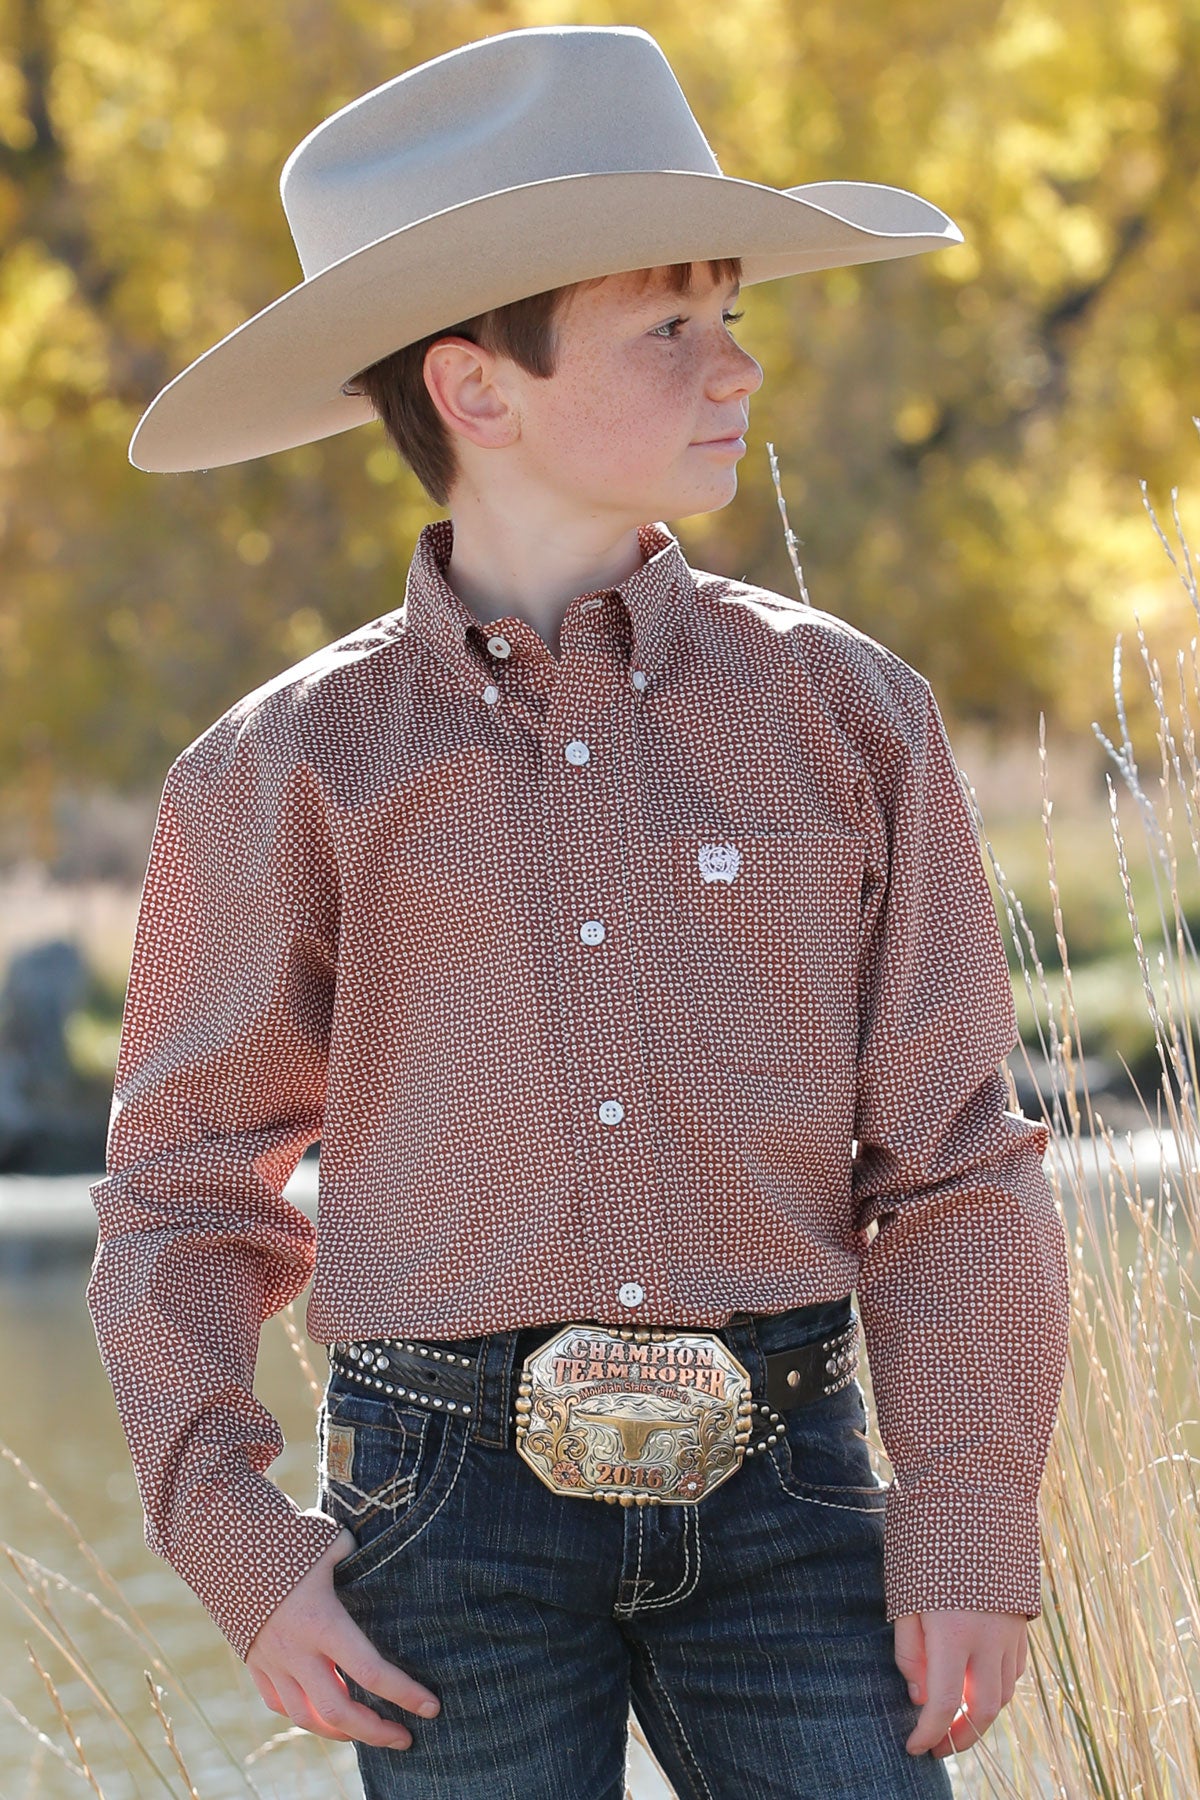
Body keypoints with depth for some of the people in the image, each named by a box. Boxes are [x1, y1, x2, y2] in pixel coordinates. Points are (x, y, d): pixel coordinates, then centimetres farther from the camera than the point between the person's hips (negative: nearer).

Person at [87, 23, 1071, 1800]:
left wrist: (970, 1531, -2)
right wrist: (237, 1542, -4)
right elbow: (184, 1197, 8)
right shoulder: (290, 777, 2)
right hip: (458, 1505, -1)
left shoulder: (844, 715, 5)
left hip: (780, 1492, 1)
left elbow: (953, 1161, 6)